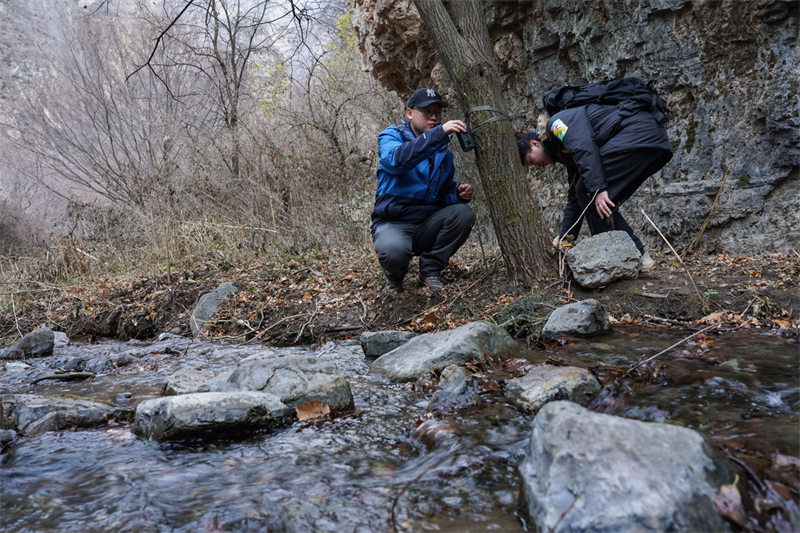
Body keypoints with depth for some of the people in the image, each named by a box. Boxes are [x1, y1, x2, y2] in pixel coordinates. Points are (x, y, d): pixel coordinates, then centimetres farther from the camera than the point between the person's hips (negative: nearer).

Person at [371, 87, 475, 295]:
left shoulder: (443, 150, 9)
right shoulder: (391, 136, -6)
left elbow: (446, 192, 14)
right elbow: (397, 159, -32)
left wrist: (459, 193, -12)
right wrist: (439, 133, -41)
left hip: (427, 225, 5)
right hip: (393, 223, -4)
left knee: (463, 213, -23)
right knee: (394, 249, -38)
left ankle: (430, 270, -3)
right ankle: (395, 277, 2)